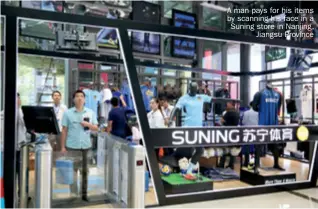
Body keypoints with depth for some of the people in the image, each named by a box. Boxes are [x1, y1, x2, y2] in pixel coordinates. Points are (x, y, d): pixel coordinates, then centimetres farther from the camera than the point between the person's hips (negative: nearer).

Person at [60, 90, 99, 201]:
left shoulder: (91, 113, 6)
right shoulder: (68, 113, 1)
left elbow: (96, 128, 8)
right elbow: (64, 130, 1)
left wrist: (88, 124, -12)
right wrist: (63, 146, -1)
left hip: (86, 146, 2)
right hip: (72, 146, -2)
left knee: (85, 171, 10)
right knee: (73, 170, 2)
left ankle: (84, 193, 20)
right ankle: (73, 194, 13)